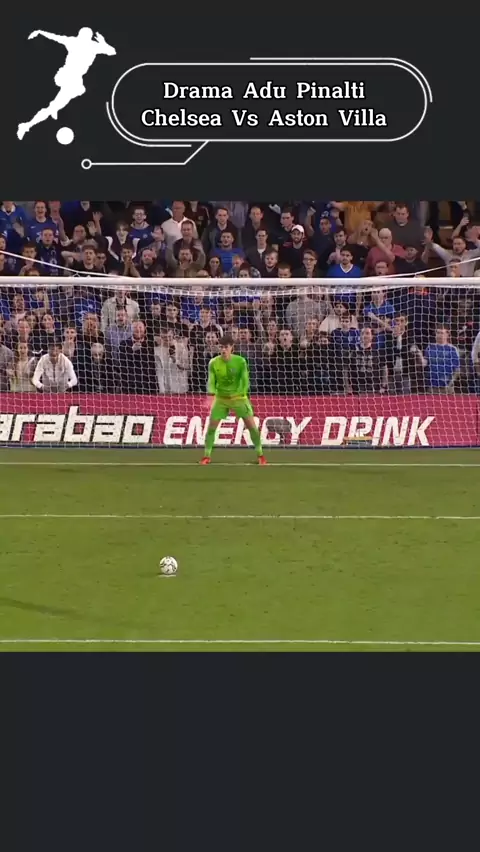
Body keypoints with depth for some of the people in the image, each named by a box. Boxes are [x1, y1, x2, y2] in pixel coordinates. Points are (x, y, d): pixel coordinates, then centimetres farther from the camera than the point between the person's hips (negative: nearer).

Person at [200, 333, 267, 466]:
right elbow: (211, 382, -10)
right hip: (220, 398, 1)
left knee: (252, 426, -6)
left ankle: (260, 455, 10)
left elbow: (245, 382, -13)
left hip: (238, 397, -1)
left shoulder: (240, 361, -14)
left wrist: (238, 397, -27)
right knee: (211, 427, -4)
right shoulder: (213, 363, -11)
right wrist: (212, 397, -28)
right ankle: (207, 456, 12)